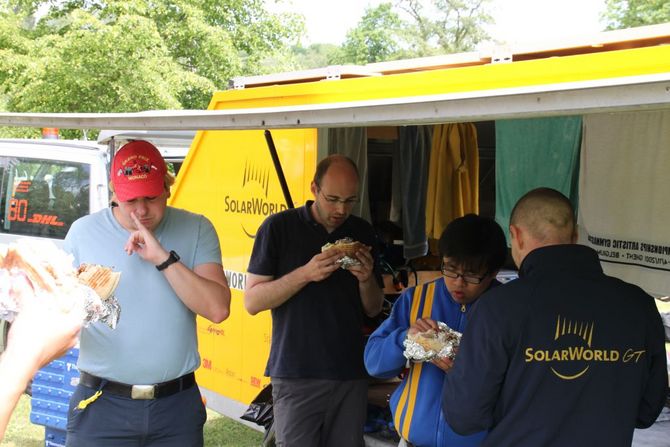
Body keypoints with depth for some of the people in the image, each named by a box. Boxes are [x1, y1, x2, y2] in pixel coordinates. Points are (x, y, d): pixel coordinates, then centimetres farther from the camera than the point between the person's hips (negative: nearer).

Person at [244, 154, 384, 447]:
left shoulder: (362, 233, 8)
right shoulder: (279, 228, -4)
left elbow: (373, 310, 12)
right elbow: (252, 301, -7)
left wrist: (366, 279, -9)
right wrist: (305, 274, -19)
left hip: (351, 374, 4)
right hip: (296, 375, -3)